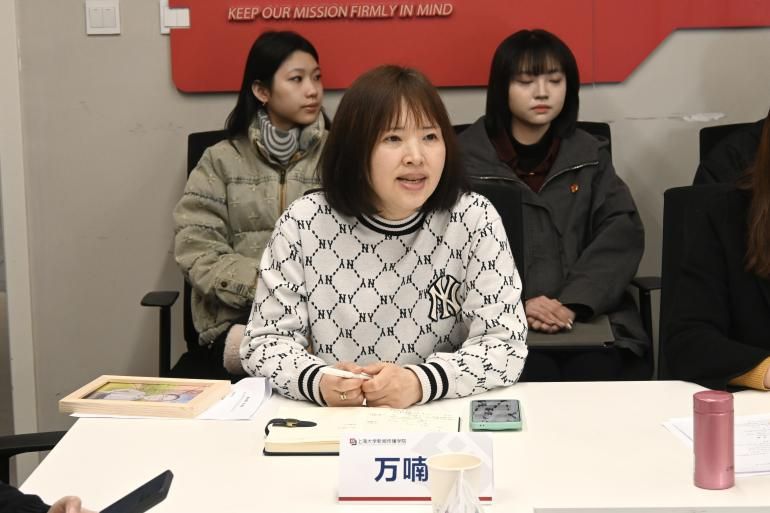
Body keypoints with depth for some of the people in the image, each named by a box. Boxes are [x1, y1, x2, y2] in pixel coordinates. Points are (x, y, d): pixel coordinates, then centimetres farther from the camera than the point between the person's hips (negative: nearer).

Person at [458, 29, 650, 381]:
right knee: (534, 380, -29)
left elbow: (622, 234, 3)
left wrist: (574, 303, -13)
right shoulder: (466, 158, 5)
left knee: (602, 379, -24)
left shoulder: (590, 155, 15)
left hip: (588, 317, 3)